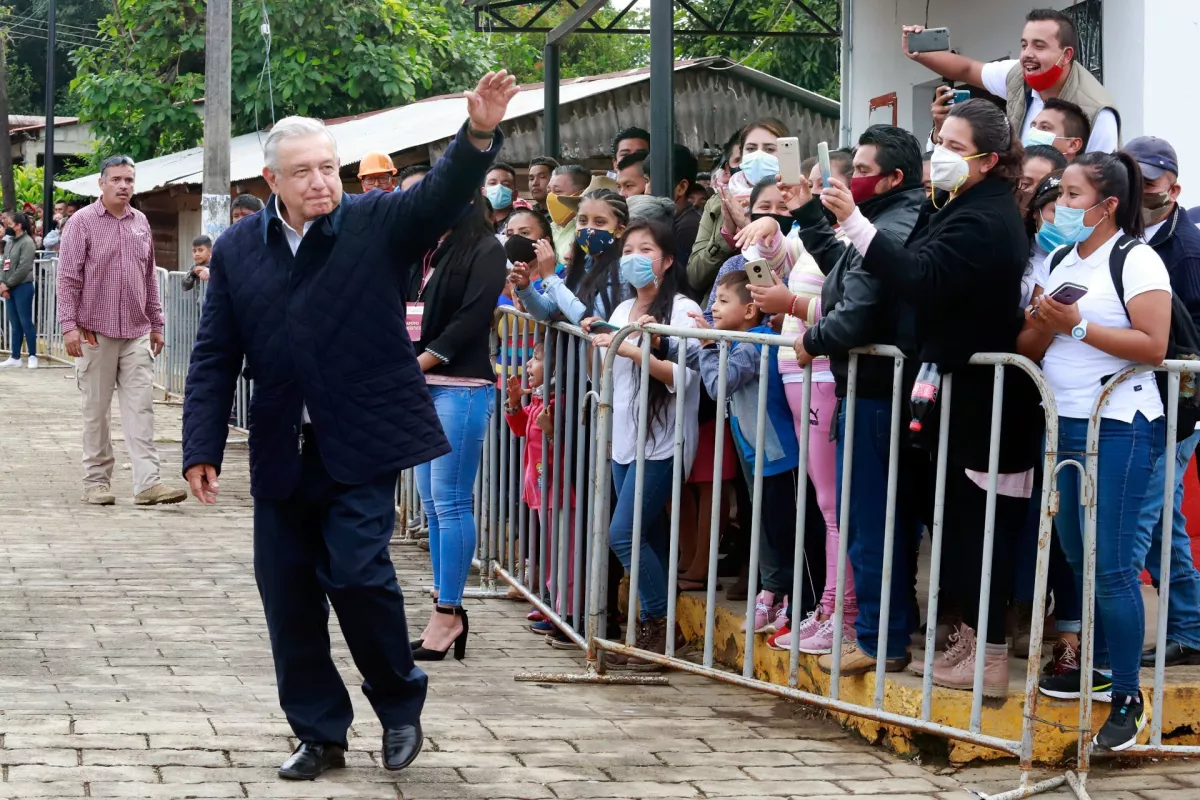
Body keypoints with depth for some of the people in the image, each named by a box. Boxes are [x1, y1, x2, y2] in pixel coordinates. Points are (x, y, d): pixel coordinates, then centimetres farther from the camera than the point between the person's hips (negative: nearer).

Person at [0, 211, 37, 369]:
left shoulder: (27, 243, -9)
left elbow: (23, 268, -16)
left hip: (23, 287, -8)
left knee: (25, 322, -4)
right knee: (15, 324, 10)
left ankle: (33, 356, 3)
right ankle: (15, 358, 13)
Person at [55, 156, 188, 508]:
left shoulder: (141, 223, 12)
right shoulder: (82, 222, -3)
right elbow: (68, 278, -6)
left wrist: (156, 324, 16)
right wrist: (69, 325, -13)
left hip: (137, 334, 4)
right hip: (96, 332, -4)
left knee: (141, 408, -4)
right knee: (96, 410, 4)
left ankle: (147, 482, -8)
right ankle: (96, 481, 12)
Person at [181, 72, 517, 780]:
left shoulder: (378, 222, -3)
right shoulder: (238, 251, 4)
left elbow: (445, 194, -20)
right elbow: (214, 360, 6)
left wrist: (480, 133, -40)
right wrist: (202, 449, -1)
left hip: (364, 443, -4)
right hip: (282, 452, 4)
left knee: (358, 573, -13)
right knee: (287, 593, 6)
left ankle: (401, 707, 12)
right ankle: (320, 734, 21)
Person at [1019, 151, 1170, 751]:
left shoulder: (1135, 260, -8)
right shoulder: (1059, 261, 14)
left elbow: (1153, 345, -18)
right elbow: (1031, 348, 16)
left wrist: (1078, 325, -18)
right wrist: (1040, 324, -6)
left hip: (1119, 426, -8)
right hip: (1064, 424, 8)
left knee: (1110, 563, -9)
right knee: (1077, 555, 12)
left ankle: (1127, 698, -2)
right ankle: (1099, 666, 26)